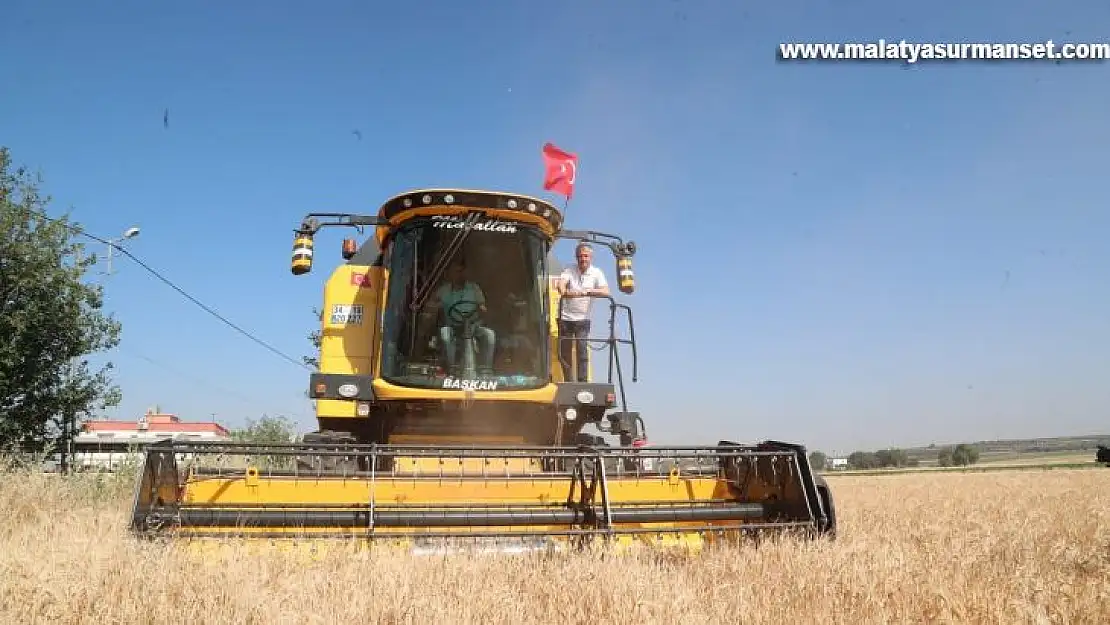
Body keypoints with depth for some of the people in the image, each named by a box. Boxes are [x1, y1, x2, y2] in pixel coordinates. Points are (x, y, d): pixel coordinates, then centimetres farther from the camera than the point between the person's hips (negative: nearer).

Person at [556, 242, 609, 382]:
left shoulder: (596, 273, 0)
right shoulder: (569, 271, 3)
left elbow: (606, 292, -14)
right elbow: (560, 285, -15)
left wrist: (588, 291, -30)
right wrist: (563, 291, -39)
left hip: (583, 319, -2)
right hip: (565, 318, 2)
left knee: (582, 350, -11)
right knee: (564, 352, 5)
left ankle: (583, 383, -6)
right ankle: (568, 382, 19)